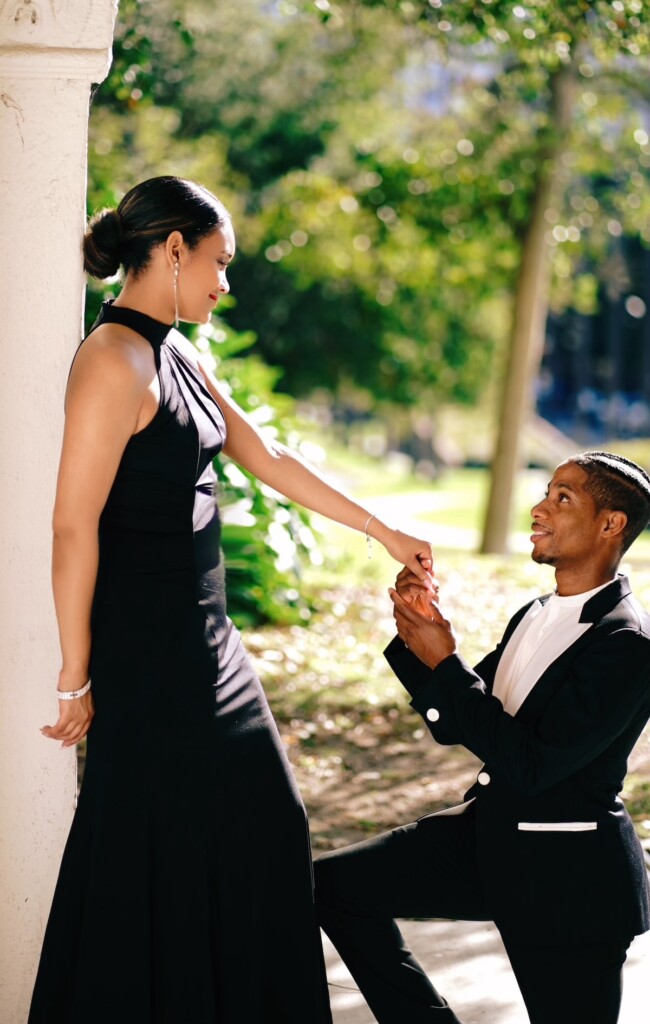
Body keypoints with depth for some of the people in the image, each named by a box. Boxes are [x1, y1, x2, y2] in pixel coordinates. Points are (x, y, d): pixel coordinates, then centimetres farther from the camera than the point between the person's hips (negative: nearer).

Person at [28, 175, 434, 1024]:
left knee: (263, 827, 16)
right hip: (144, 649, -10)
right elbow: (74, 525, -20)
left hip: (202, 635, 10)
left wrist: (384, 533, 23)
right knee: (155, 860, -1)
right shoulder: (115, 359, -17)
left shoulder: (181, 360, 12)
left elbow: (269, 460, 20)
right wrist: (76, 679, -18)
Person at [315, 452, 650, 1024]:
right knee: (334, 884, 5)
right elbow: (452, 724, 13)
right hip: (489, 831, 8)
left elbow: (531, 765, -23)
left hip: (568, 879, -8)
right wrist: (423, 635, -3)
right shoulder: (535, 617, 8)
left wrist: (446, 662, -17)